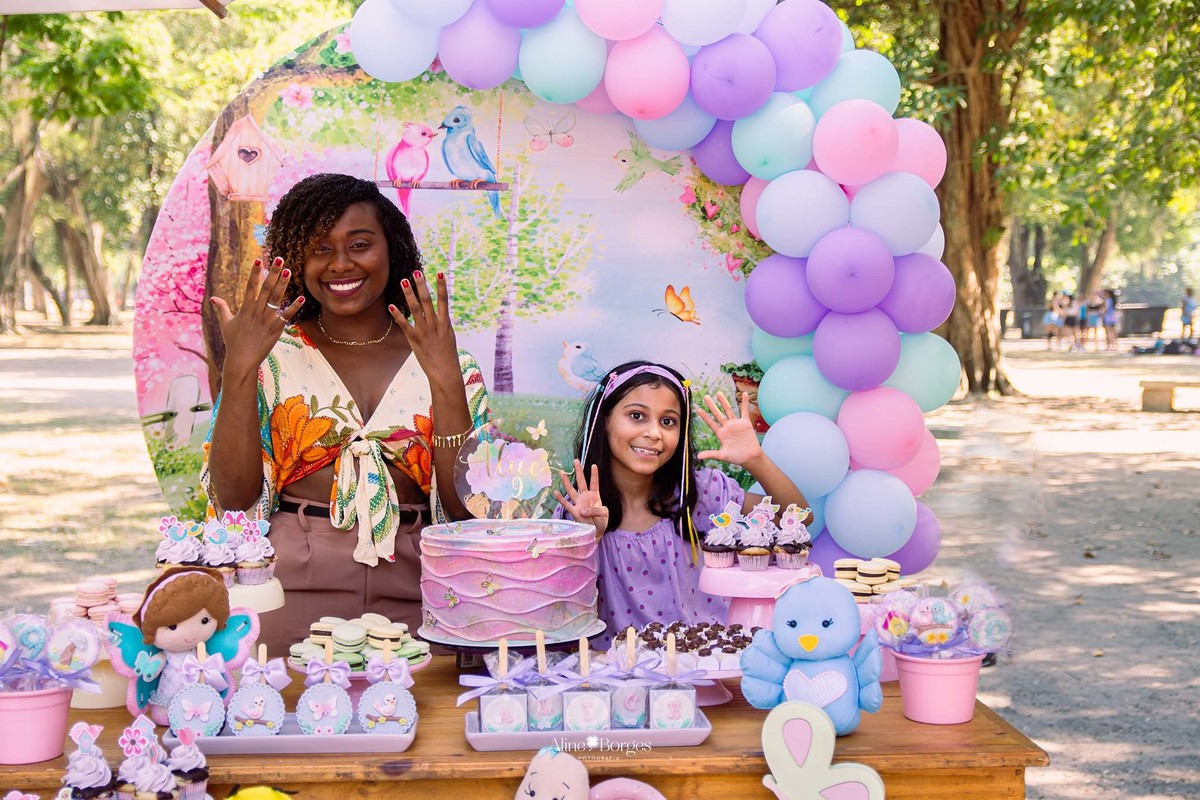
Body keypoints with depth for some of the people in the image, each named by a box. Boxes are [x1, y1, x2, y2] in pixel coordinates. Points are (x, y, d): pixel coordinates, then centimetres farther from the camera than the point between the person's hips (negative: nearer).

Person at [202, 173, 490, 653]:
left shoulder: (451, 367, 7)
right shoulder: (273, 357, 6)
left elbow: (466, 507, -2)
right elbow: (233, 496, -3)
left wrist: (446, 381, -11)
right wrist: (239, 367, -10)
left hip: (411, 599, 1)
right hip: (294, 595, -1)